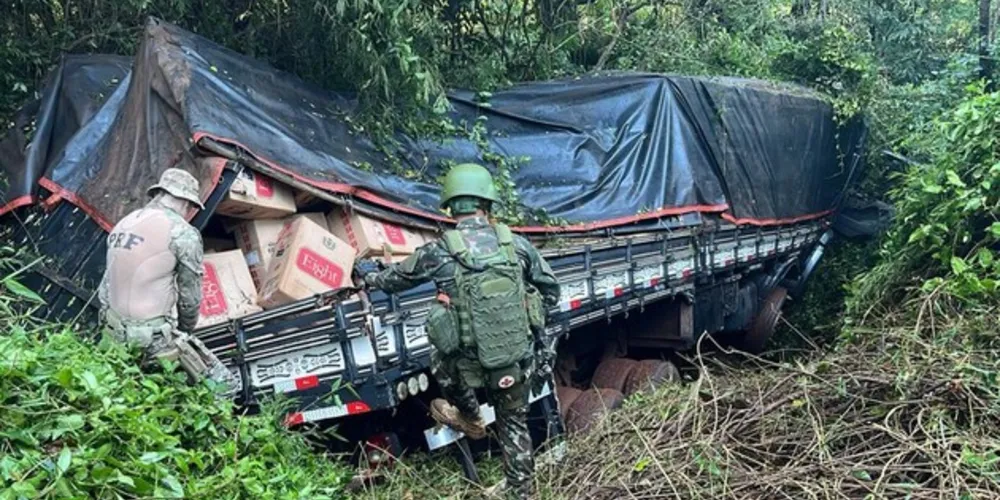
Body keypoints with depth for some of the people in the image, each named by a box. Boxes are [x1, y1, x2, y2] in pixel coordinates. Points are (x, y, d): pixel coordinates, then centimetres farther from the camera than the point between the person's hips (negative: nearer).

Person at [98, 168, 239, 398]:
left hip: (117, 332, 9)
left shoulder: (123, 224, 10)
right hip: (156, 335, -8)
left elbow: (107, 283, 15)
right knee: (226, 386, -2)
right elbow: (190, 295, -6)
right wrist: (185, 331, 13)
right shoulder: (184, 233, -13)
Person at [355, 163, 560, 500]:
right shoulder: (516, 243, -2)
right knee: (514, 426, 24)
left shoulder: (439, 252, -9)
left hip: (472, 366, -3)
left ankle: (469, 419, 44)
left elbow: (396, 278, 10)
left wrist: (366, 278, 32)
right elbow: (551, 290, 9)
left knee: (443, 360, 31)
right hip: (518, 359, 3)